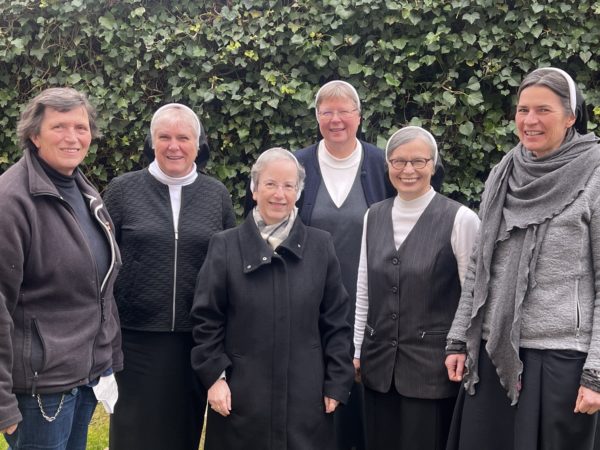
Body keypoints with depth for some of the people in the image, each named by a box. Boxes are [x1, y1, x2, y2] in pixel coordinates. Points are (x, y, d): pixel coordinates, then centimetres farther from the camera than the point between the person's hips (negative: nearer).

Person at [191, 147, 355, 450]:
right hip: (241, 394, -1)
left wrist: (336, 384, 1)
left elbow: (336, 321, 4)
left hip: (305, 394, 1)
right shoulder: (225, 246, 0)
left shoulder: (320, 246, 4)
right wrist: (214, 376, -5)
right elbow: (206, 320, 2)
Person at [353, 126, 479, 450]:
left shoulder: (460, 219, -9)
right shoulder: (374, 216, 6)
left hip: (432, 365, -4)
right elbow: (363, 290, 11)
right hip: (378, 363, 5)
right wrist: (356, 351, 10)